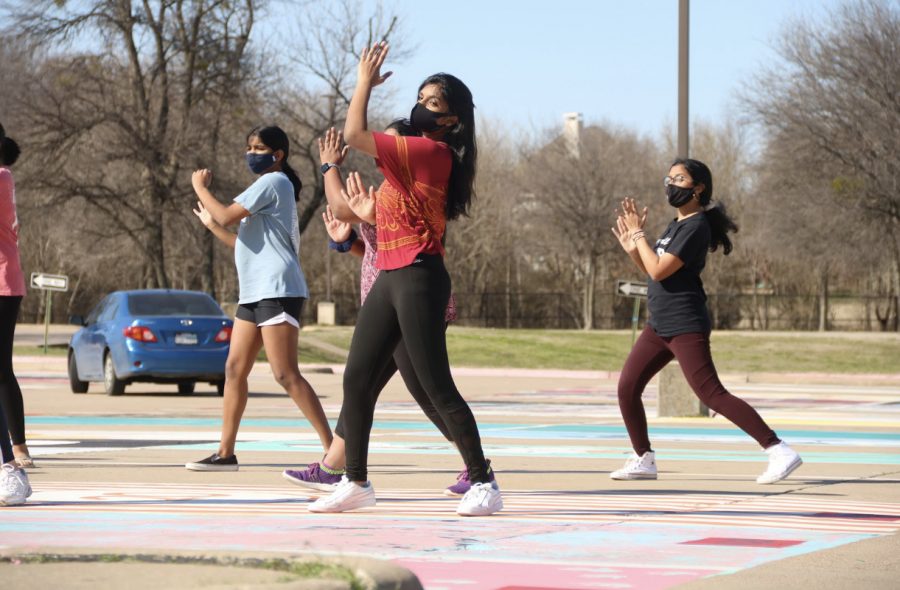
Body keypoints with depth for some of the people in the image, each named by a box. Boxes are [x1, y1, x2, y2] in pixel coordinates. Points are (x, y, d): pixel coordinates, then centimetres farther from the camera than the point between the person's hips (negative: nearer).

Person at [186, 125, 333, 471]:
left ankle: (333, 449, -17)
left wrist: (200, 188, 0)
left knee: (286, 375, -15)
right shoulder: (268, 188, 23)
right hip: (254, 292, 10)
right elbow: (247, 244, 29)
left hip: (277, 290, -10)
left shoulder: (273, 182, -7)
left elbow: (226, 216, -14)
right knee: (234, 369, 8)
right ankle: (225, 453, 12)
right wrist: (211, 226, 28)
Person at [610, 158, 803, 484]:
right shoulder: (676, 225, 15)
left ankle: (779, 451, -18)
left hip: (685, 326, -10)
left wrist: (638, 234, -10)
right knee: (627, 389, 8)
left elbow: (659, 271, -20)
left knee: (712, 395, -16)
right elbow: (653, 271, 23)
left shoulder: (695, 227, -15)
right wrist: (632, 248, 8)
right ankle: (643, 460, 20)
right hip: (659, 326, 10)